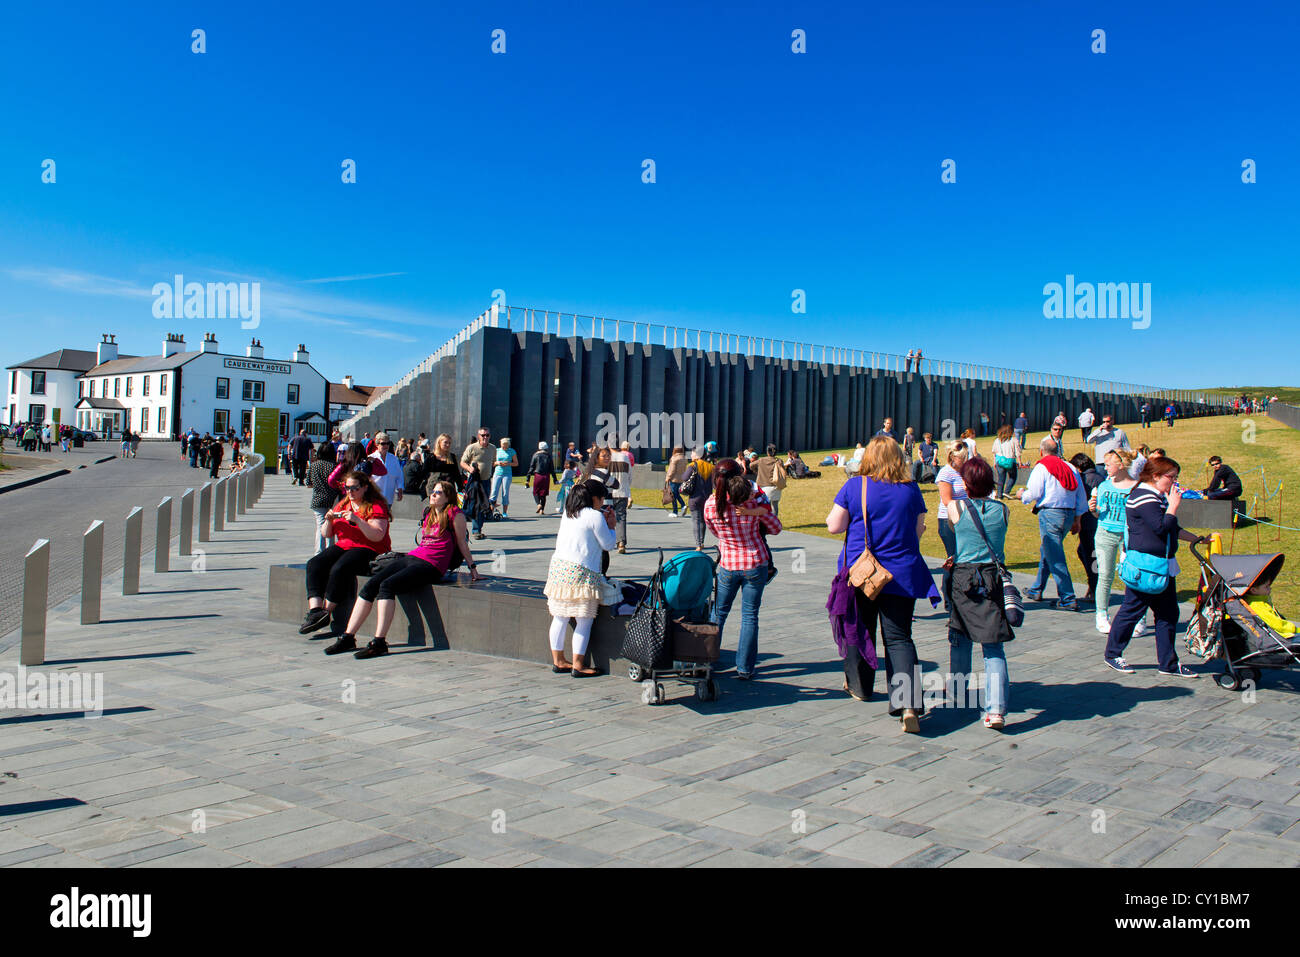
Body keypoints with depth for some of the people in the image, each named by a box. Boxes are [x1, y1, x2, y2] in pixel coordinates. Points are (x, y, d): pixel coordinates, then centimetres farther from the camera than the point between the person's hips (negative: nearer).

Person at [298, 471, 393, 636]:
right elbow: (326, 534, 19)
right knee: (314, 564, -19)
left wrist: (357, 520, -25)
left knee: (339, 569, -32)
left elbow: (378, 536, -17)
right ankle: (314, 610, -29)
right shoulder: (342, 504, 18)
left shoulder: (376, 506, -4)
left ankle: (325, 613, -18)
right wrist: (328, 521, -3)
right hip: (342, 547, 7)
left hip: (368, 550, -7)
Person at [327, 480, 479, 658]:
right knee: (370, 585, -12)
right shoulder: (427, 513, 22)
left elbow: (462, 542, 6)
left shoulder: (454, 514, 0)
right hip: (411, 557, 7)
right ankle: (348, 637, -10)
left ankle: (379, 643, -31)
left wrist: (472, 567, 11)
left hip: (431, 565, -7)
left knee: (387, 585, -28)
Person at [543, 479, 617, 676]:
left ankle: (558, 661, 20)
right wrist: (611, 525, 12)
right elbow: (608, 544, -2)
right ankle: (578, 665, 1)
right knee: (584, 621, 0)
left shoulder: (568, 514, 14)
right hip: (580, 571, -8)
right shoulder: (595, 516, -8)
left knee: (560, 617, 12)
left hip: (558, 566, 8)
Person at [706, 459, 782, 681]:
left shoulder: (710, 505, -12)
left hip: (728, 565, 1)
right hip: (756, 563, -1)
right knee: (750, 616, 8)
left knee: (719, 612, 18)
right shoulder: (755, 500, -14)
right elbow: (776, 529, -1)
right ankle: (745, 668, 12)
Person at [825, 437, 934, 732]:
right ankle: (909, 703, -16)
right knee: (899, 637, 1)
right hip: (902, 574, 1)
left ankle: (859, 685, 36)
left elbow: (835, 526, -6)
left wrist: (842, 518, 15)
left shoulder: (854, 486, -7)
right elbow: (918, 531, 7)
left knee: (861, 628, 18)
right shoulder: (910, 489, -1)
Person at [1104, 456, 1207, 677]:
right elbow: (1161, 528, -23)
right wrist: (1173, 505, -13)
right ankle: (1112, 655, 14)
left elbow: (1173, 529, 27)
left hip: (1163, 565, 10)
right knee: (1132, 610, 0)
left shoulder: (1159, 498, 17)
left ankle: (1169, 664, 15)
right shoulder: (1143, 497, -15)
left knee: (1168, 613, 9)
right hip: (1144, 565, -10)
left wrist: (1198, 539, 25)